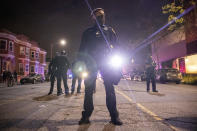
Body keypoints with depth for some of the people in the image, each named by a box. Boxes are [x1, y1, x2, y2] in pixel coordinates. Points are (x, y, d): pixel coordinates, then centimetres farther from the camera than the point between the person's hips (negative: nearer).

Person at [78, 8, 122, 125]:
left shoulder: (109, 30, 17)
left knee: (110, 88, -4)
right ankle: (86, 115, 9)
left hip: (106, 61, 0)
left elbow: (115, 45, 10)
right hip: (91, 62, 1)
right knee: (89, 88, -1)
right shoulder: (88, 32, 18)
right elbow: (82, 49, 14)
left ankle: (114, 116, 5)